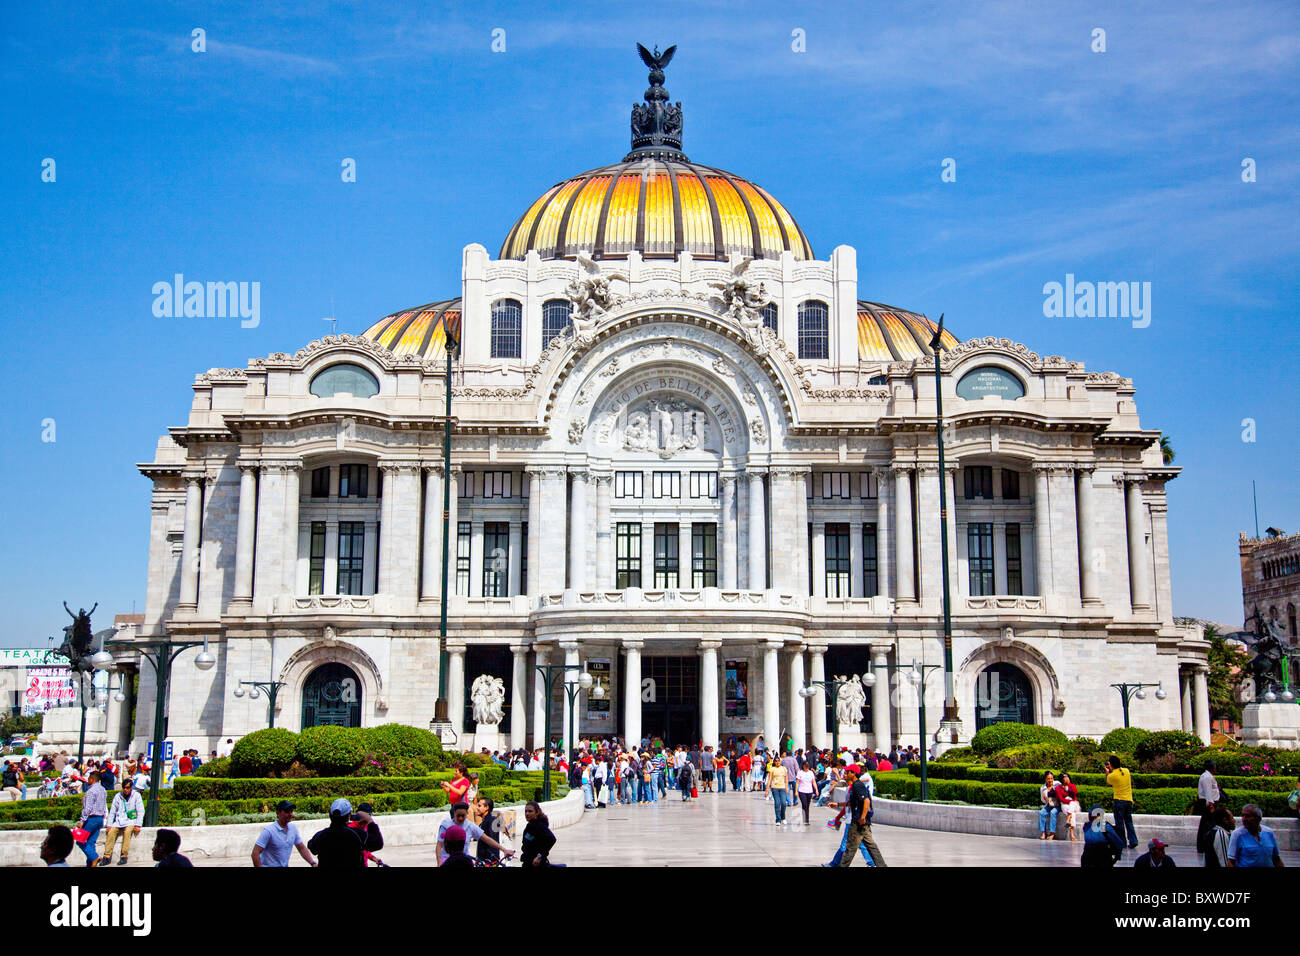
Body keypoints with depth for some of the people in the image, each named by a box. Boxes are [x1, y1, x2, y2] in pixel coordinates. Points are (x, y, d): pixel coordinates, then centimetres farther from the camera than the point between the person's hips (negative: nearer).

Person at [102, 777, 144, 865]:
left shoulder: (136, 796, 3)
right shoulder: (117, 796, 11)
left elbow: (141, 812, 0)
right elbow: (112, 811, 13)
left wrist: (138, 825, -10)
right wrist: (109, 824, 2)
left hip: (131, 821, -3)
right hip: (119, 821, 3)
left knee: (127, 831, -32)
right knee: (111, 832, -24)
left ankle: (124, 857, -29)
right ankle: (107, 857, -23)